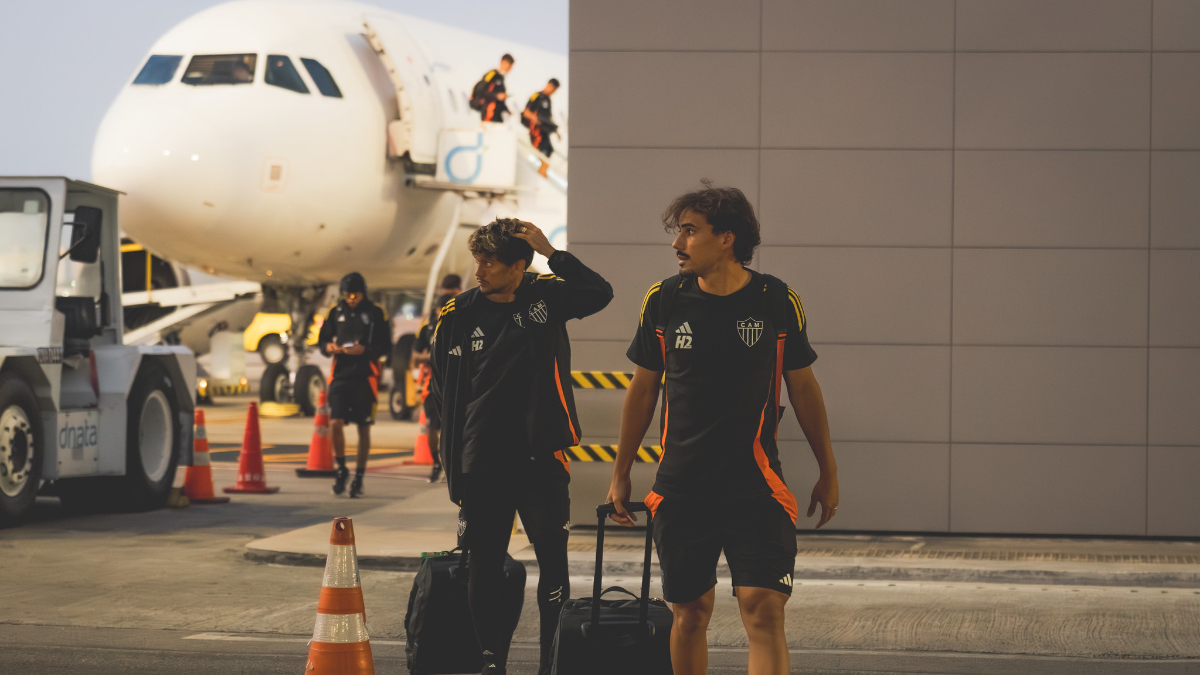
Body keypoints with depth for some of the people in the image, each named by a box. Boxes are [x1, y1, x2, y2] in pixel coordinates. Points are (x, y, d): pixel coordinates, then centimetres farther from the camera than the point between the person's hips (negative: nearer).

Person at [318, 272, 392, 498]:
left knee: (363, 428, 3)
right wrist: (329, 347, -7)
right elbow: (322, 340, 16)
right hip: (340, 375, 2)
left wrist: (364, 350, -17)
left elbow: (386, 346, -1)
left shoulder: (375, 314, 1)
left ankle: (359, 476, 13)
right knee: (335, 423, -10)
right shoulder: (336, 312, 9)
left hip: (365, 377, -2)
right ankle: (341, 469, 10)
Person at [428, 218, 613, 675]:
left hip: (540, 458, -1)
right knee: (484, 565, 5)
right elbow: (441, 389, 11)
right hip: (482, 464, 1)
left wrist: (551, 253, -17)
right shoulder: (457, 316, 3)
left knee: (553, 560, -2)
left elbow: (599, 293, -15)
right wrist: (455, 448, 7)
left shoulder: (546, 296, 1)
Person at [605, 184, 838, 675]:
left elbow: (803, 386, 9)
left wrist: (828, 472, 14)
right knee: (690, 612, 9)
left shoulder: (778, 302, -3)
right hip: (679, 488, 2)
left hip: (756, 487, -2)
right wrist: (621, 474, 14)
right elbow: (644, 387, 11)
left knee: (763, 611, -13)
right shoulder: (664, 301, 1)